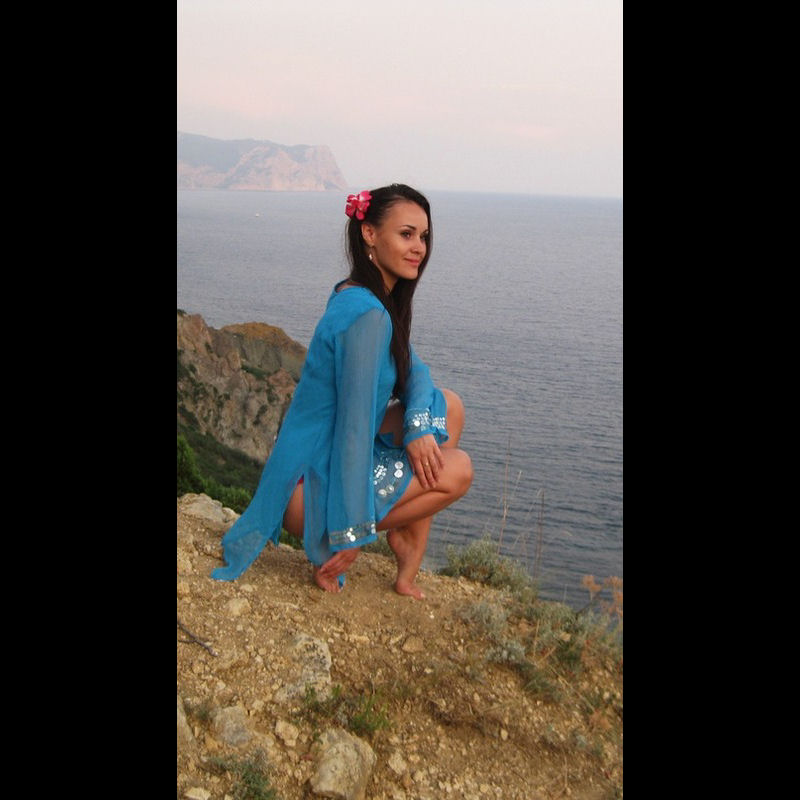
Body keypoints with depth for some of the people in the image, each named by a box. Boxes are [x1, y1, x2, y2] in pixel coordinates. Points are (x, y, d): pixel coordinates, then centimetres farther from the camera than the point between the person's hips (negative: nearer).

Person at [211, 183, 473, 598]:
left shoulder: (355, 296, 6)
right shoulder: (367, 315, -25)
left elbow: (413, 370, 8)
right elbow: (354, 422, -26)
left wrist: (418, 426, -14)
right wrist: (352, 532, -22)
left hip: (325, 455, 9)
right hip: (311, 488, -9)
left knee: (448, 406, 8)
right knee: (457, 471, -9)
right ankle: (330, 548, -3)